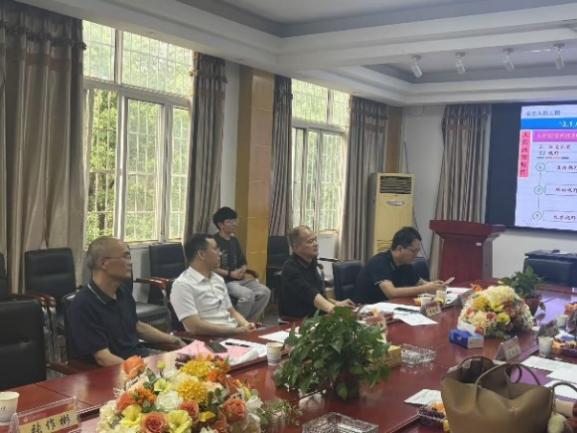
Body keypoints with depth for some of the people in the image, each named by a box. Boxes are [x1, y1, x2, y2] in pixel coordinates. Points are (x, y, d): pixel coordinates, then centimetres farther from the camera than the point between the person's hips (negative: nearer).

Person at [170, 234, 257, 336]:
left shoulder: (218, 279, 17)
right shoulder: (182, 285, -9)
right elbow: (195, 326, -18)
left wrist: (246, 325, 0)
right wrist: (236, 330, -19)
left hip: (234, 334, 8)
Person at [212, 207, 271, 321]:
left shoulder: (234, 240, 16)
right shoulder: (214, 241, -9)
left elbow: (243, 262, 21)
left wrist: (242, 271, -2)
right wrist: (230, 273, -17)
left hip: (239, 279, 8)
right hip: (223, 281, -7)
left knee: (265, 292, -12)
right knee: (248, 294, -32)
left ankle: (250, 321, 0)